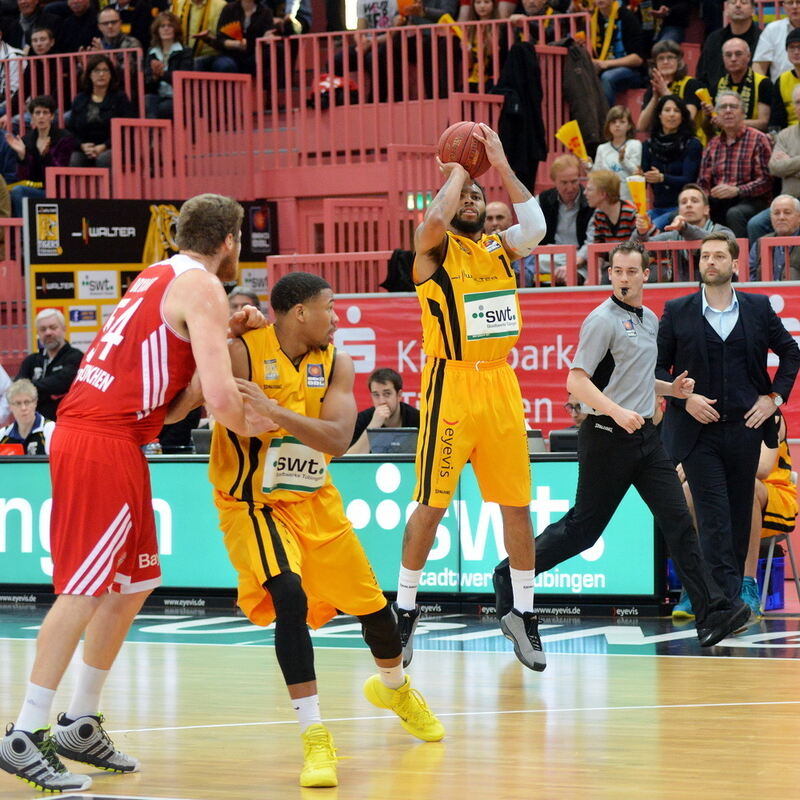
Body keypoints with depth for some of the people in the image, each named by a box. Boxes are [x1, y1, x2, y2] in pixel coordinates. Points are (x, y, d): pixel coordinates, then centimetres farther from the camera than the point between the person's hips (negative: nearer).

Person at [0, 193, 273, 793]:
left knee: (133, 585, 17)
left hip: (86, 432, 10)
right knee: (83, 591, -10)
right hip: (106, 444, -10)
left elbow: (171, 404, 23)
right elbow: (220, 395, -18)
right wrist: (247, 424, 3)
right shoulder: (202, 289, -7)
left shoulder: (159, 278, 21)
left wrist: (225, 334, 18)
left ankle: (80, 726, 21)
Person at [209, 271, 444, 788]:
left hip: (315, 499, 5)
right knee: (290, 596, -28)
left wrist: (274, 410, -37)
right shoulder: (242, 352, -18)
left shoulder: (335, 363, -6)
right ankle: (316, 738, -21)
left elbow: (338, 439, -21)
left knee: (372, 603, 14)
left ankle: (394, 688, 47)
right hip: (255, 502, -5)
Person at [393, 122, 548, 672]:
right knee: (431, 504, -1)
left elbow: (536, 226, -7)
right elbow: (436, 218, -23)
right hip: (451, 384, -4)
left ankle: (523, 612, 15)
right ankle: (406, 609, 11)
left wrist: (500, 165, -9)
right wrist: (458, 168, -7)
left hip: (500, 382, 4)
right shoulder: (434, 248, -1)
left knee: (517, 503, 5)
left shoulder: (500, 248, 12)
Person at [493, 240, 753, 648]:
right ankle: (510, 574, 18)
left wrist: (670, 388, 10)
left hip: (644, 434, 7)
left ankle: (712, 613, -8)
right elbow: (576, 381, -15)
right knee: (584, 526, 0)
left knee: (678, 521, -3)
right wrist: (617, 412, -26)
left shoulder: (650, 320, 15)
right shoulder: (603, 320, -10)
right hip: (607, 436, -7)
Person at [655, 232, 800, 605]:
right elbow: (658, 367, 6)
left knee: (739, 516, 6)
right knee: (714, 518, -11)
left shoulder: (758, 308, 7)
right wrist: (684, 398, -8)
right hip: (698, 432, -2)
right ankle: (727, 599, -16)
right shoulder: (677, 311, 3)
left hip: (744, 429, 2)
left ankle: (734, 595, 13)